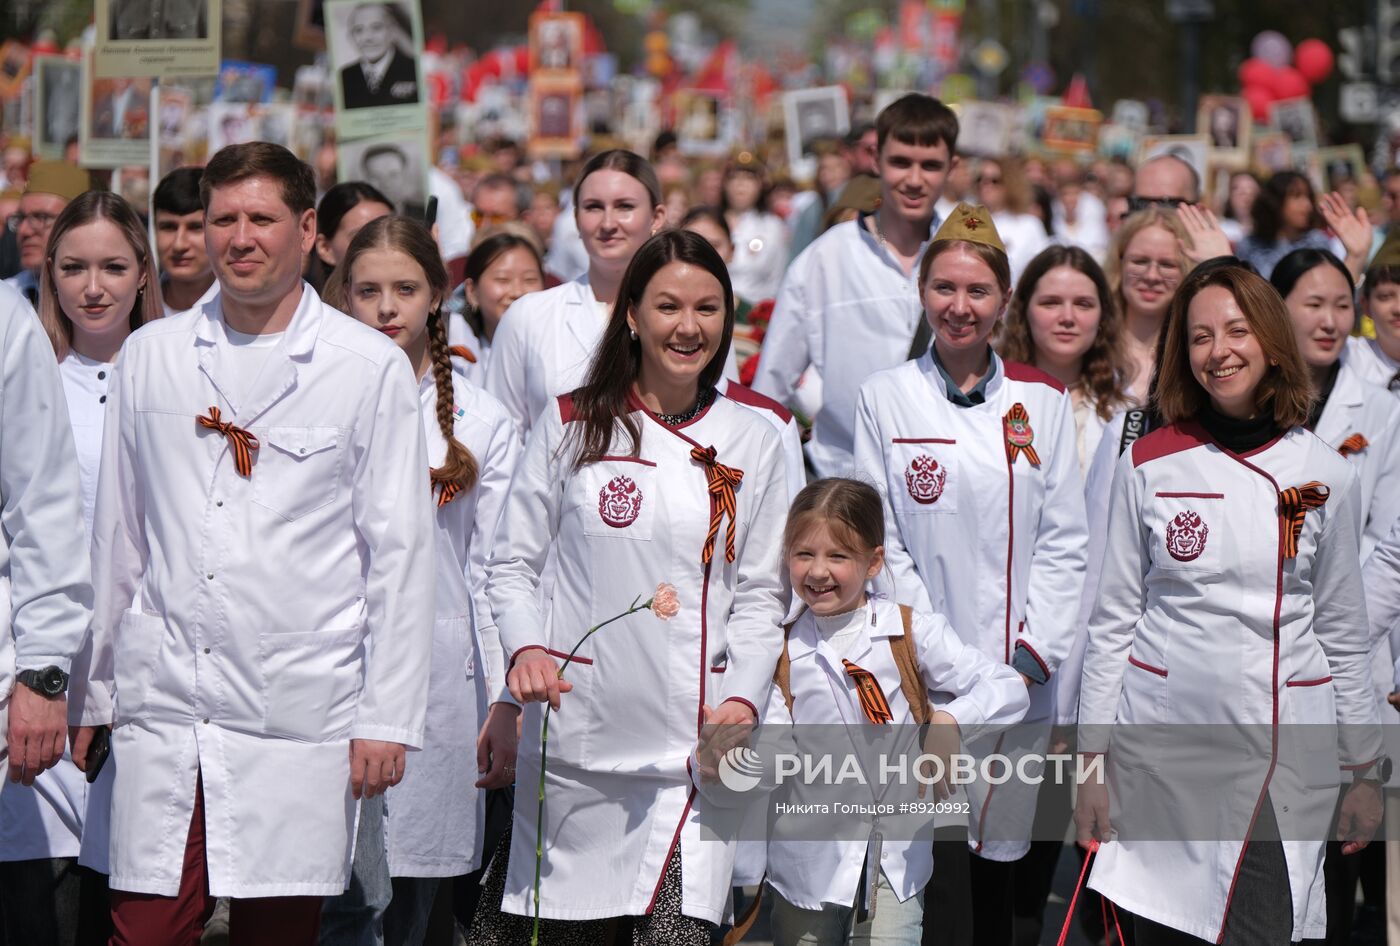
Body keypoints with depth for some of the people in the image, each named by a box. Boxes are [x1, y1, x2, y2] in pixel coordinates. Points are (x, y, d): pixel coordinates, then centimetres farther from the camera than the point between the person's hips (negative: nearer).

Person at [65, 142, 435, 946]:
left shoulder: (371, 367, 1)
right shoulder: (151, 357, 11)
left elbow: (399, 552, 1)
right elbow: (117, 538, 16)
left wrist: (388, 719, -3)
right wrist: (90, 696, 14)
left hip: (299, 718, -2)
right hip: (164, 706, 2)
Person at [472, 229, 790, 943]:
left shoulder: (750, 441, 10)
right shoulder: (570, 427, 5)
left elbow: (760, 592, 10)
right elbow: (511, 564, 7)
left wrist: (743, 696, -5)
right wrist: (527, 647, -12)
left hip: (695, 742, 1)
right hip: (577, 731, -1)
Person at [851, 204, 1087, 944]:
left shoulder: (1041, 400, 8)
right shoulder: (886, 397, 3)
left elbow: (1064, 539, 6)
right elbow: (881, 540, 0)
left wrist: (1034, 653, -5)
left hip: (1020, 675, 2)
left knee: (1000, 854, 7)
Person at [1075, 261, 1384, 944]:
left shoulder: (1327, 475, 4)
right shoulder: (1149, 465, 1)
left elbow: (1343, 632, 9)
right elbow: (1112, 622, 4)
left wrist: (1364, 771, 9)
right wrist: (1091, 759, 1)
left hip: (1286, 751, 0)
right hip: (1163, 743, 0)